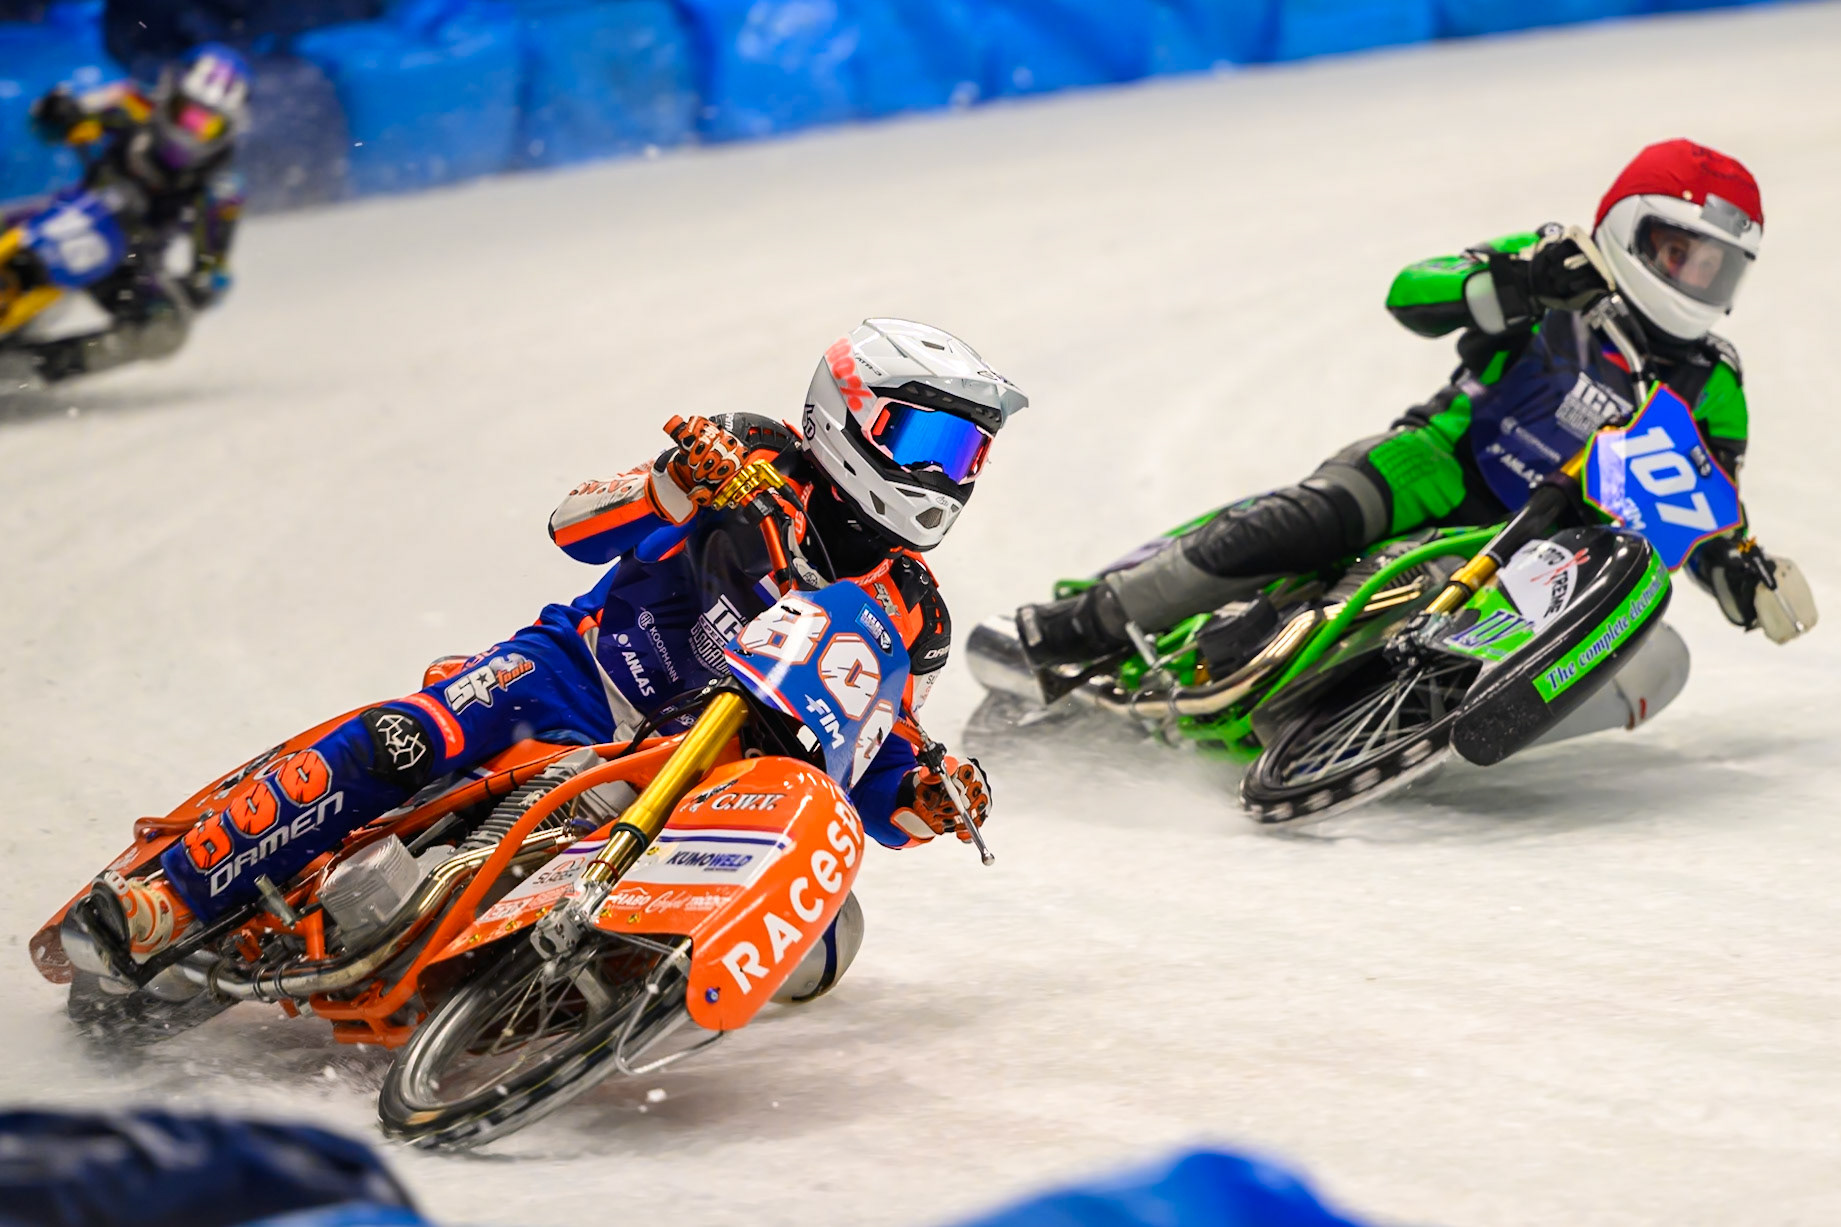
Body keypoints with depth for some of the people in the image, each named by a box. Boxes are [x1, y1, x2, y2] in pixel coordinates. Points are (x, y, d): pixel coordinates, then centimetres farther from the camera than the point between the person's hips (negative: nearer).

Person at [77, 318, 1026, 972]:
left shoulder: (911, 624, 12)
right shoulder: (760, 468, 2)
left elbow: (868, 780, 16)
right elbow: (576, 527, -5)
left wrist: (925, 803, -7)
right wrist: (677, 487, -24)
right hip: (577, 678, -3)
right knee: (408, 743, -32)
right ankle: (170, 898, -32)